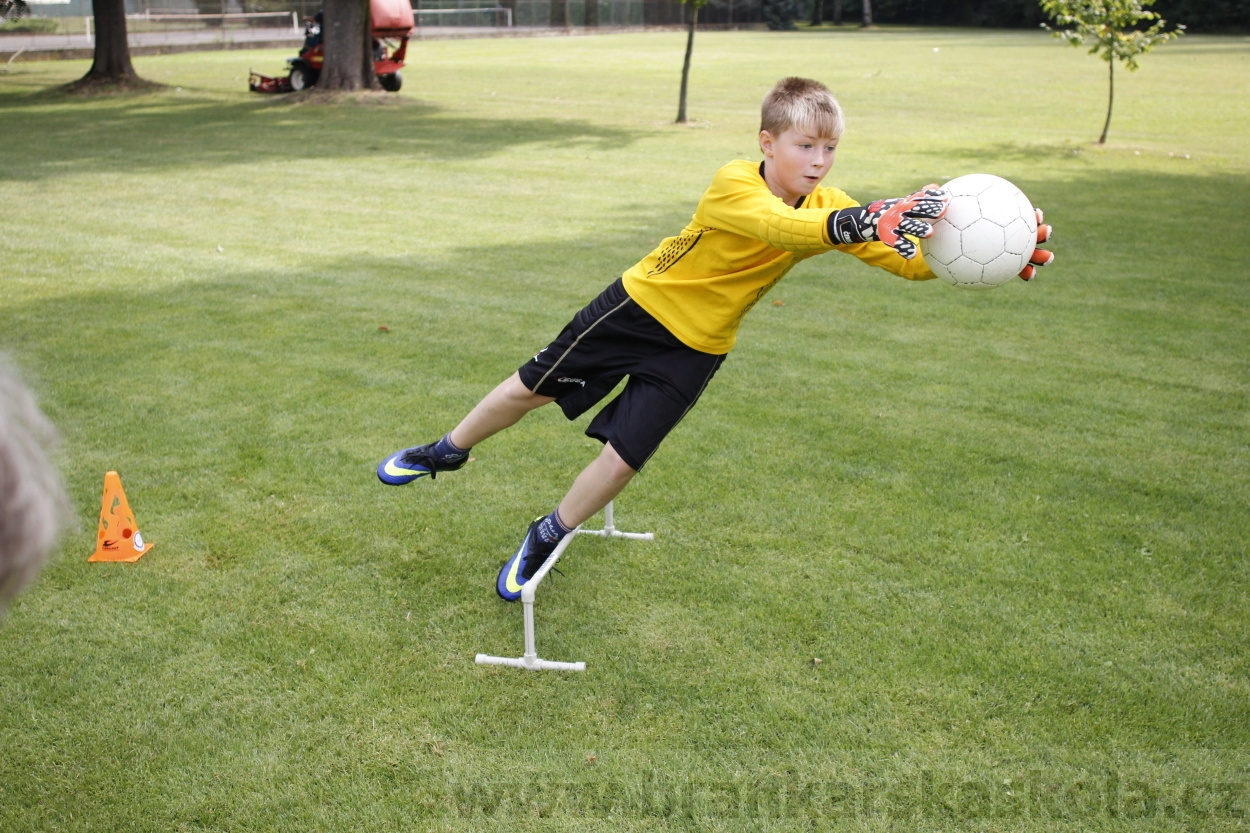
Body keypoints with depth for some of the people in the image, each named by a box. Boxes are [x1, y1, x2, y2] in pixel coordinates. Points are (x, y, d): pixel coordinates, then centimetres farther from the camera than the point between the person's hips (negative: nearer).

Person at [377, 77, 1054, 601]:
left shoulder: (828, 208, -13)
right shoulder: (733, 184, -29)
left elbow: (909, 260, -18)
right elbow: (782, 227, -50)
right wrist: (868, 221, -65)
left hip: (695, 348, 3)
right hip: (639, 304, -3)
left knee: (623, 456, -1)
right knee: (534, 387, 9)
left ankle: (546, 538, 25)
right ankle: (449, 451, 37)